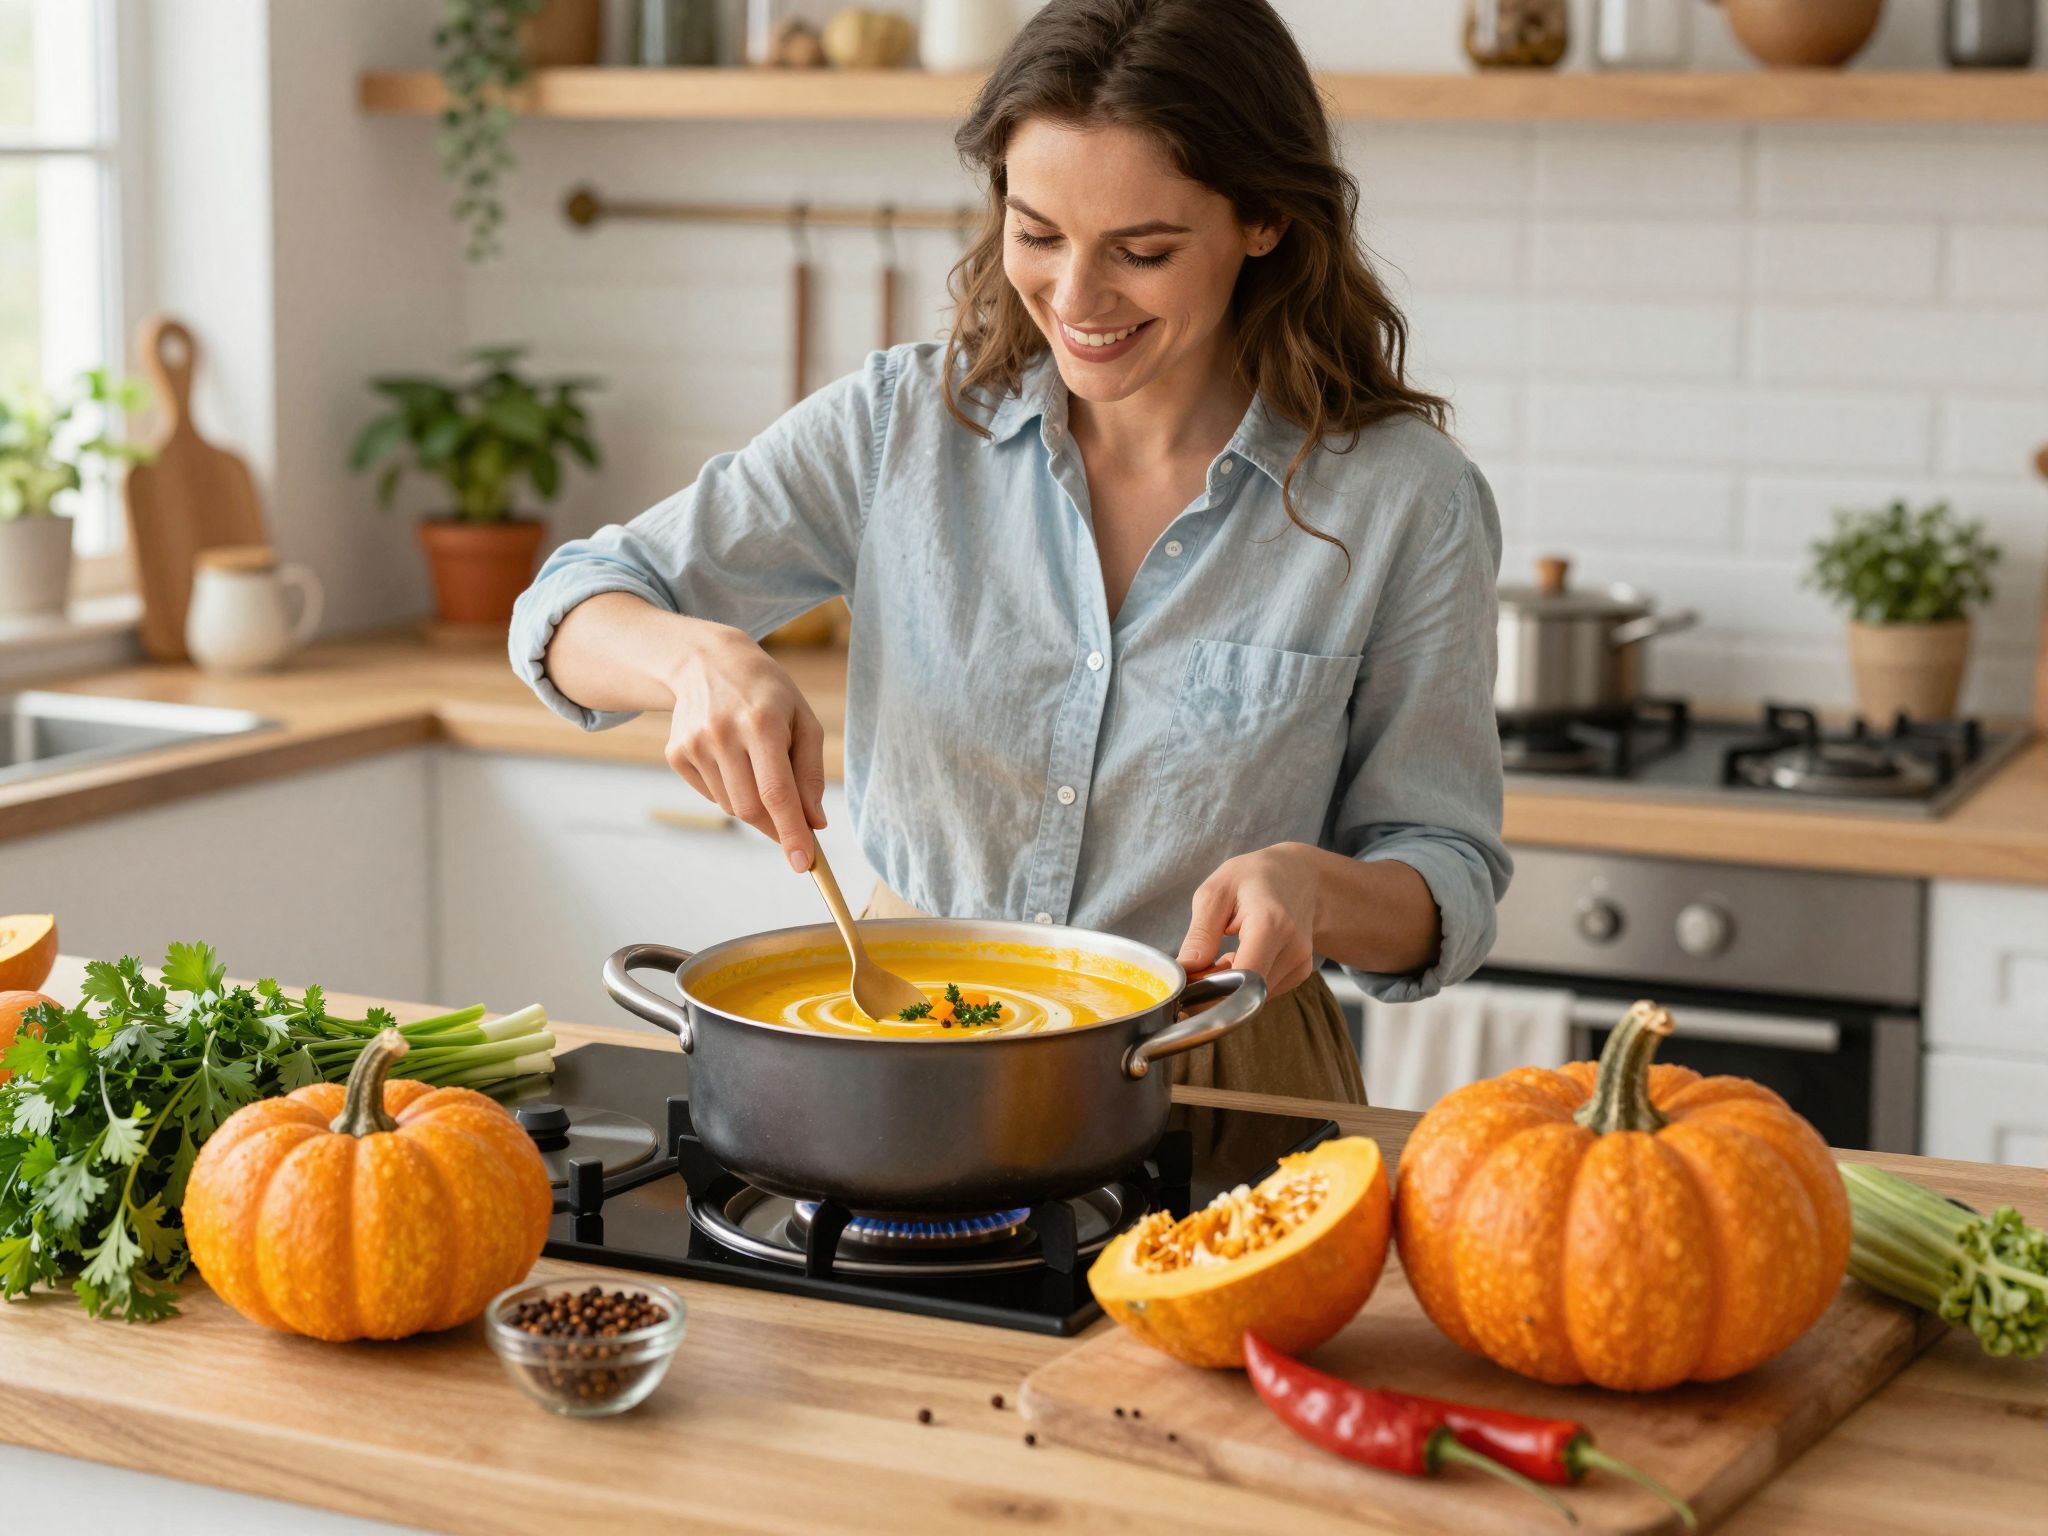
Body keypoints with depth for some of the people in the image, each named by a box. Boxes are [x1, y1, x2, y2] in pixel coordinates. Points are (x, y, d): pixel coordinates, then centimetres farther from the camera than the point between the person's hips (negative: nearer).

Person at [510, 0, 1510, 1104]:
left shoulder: (1407, 502, -6)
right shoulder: (903, 422, 0)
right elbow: (571, 608, 4)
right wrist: (700, 658, -20)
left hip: (1210, 1083, -1)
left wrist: (1311, 886, -22)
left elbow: (1452, 890, 1)